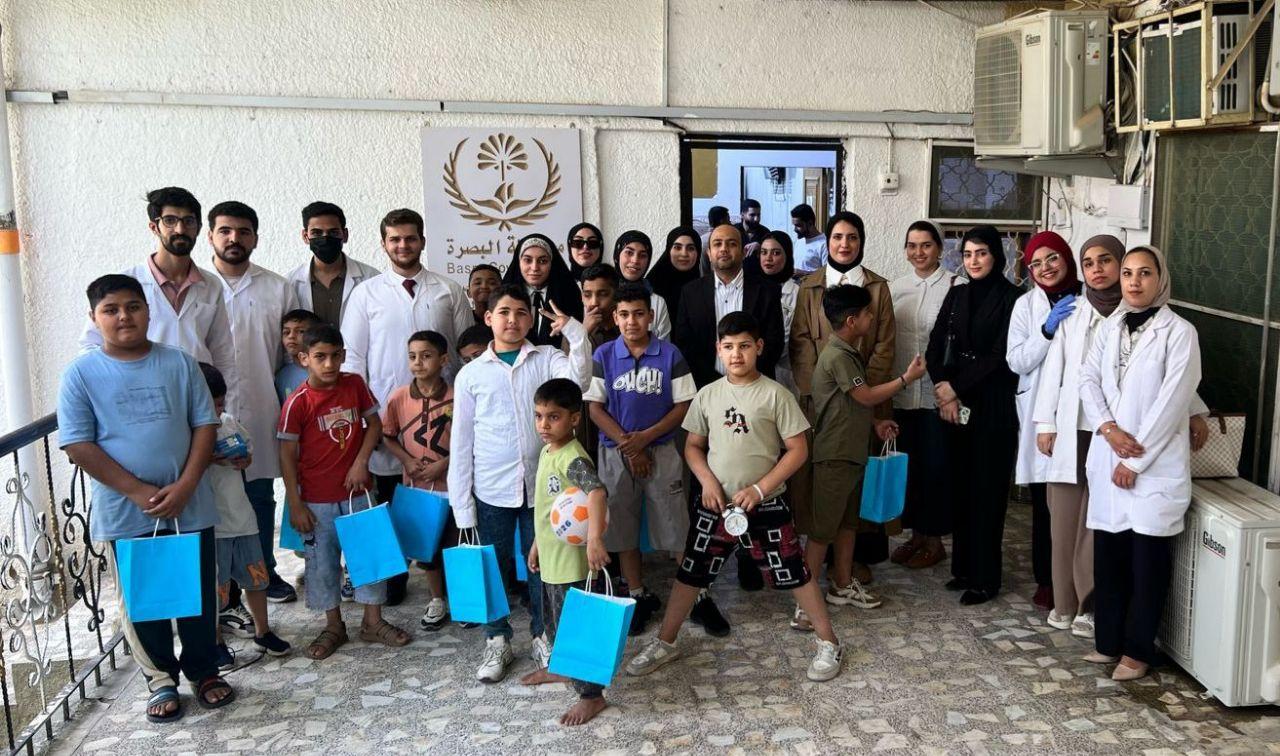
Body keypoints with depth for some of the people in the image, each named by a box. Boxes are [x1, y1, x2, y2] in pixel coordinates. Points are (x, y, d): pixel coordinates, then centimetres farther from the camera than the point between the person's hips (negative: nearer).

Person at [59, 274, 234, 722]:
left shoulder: (179, 363, 0)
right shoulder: (81, 374, -5)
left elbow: (205, 425, 0)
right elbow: (78, 446, -8)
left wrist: (184, 487, -12)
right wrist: (139, 492, -15)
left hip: (189, 507, 1)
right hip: (125, 513, -1)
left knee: (200, 594, 12)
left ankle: (204, 672, 30)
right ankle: (161, 681, 29)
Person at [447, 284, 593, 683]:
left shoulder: (547, 359, 1)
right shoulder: (471, 374, 1)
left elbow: (577, 380, -21)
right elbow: (461, 442, 2)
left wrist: (576, 333, -27)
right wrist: (461, 501, 0)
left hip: (541, 484, 0)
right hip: (492, 490, 0)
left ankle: (543, 636, 30)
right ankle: (497, 642, 27)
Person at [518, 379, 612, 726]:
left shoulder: (574, 459, -24)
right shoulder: (546, 451, 6)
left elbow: (597, 491, -42)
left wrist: (595, 538, -53)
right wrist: (537, 544, 22)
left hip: (571, 561, -9)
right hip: (550, 557, 9)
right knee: (554, 619, 26)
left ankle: (591, 694, 14)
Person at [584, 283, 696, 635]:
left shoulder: (670, 354, -4)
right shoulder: (603, 355, -1)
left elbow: (684, 405, -3)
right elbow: (595, 408, -1)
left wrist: (645, 437, -12)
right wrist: (627, 445, -10)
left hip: (662, 451, -2)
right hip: (616, 453, 2)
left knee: (677, 527, -2)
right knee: (622, 527, 10)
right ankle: (639, 596, 25)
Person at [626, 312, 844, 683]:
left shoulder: (775, 394, -8)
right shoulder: (708, 395, 2)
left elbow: (798, 449, -7)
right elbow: (693, 446, 10)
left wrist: (758, 489, -14)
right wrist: (708, 481, -9)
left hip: (765, 507, -3)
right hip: (715, 505, 3)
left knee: (794, 574, 3)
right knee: (690, 573, 11)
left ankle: (829, 643, 21)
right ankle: (665, 642, 27)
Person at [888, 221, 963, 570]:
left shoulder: (956, 286, -6)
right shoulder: (895, 288, 9)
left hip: (939, 393, -4)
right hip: (902, 392, 5)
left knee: (936, 464, 4)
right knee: (909, 463, 12)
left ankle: (934, 538, 18)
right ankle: (916, 533, 26)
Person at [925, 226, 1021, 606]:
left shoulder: (1011, 298, -6)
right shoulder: (956, 295, 11)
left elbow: (1000, 355, -12)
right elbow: (935, 347, 6)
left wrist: (955, 386, -11)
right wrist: (945, 393, -8)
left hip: (993, 406, -5)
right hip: (956, 404, 5)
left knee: (987, 489, 0)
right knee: (960, 485, 8)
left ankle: (985, 578, 8)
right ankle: (963, 567, 19)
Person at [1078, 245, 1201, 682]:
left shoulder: (1179, 332, -7)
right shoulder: (1109, 328, 9)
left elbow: (1171, 402, -12)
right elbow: (1088, 380, 5)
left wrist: (1136, 461, -13)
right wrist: (1108, 427, -12)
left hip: (1156, 463, -5)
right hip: (1108, 459, 5)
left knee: (1148, 559, 2)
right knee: (1108, 553, 10)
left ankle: (1138, 649, 16)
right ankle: (1108, 640, 23)